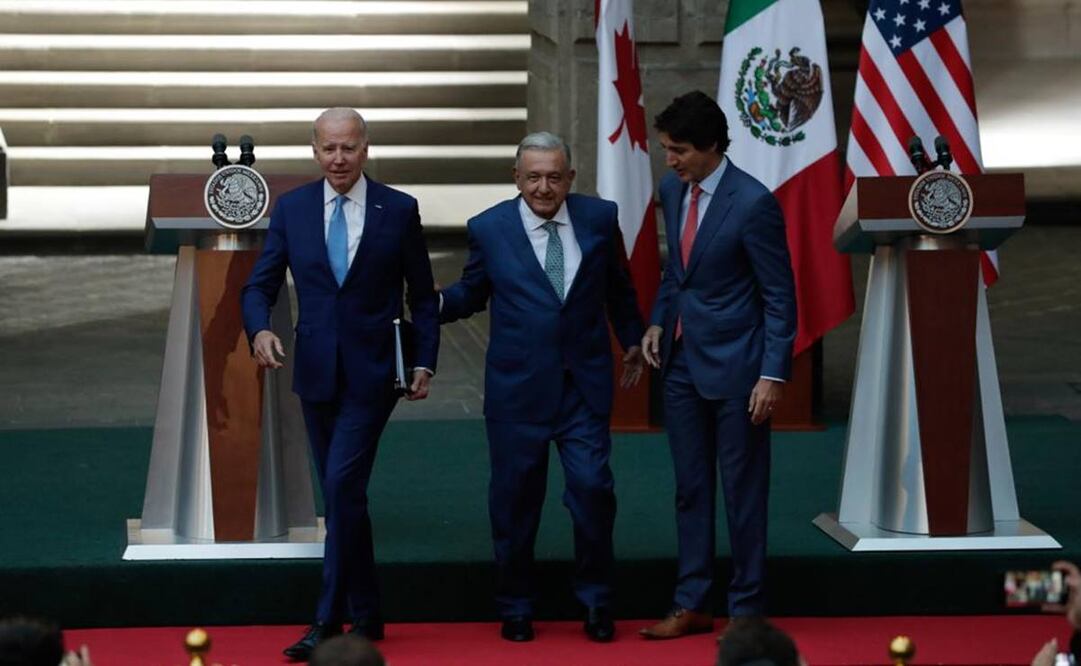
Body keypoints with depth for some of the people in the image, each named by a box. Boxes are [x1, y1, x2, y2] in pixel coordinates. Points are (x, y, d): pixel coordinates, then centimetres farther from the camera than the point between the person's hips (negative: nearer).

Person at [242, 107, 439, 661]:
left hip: (372, 371, -4)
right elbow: (260, 285, 3)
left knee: (343, 486, -13)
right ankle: (364, 616, 21)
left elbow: (422, 295, 5)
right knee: (341, 494, 10)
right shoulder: (291, 209, 4)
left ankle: (330, 618, -9)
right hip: (316, 369, 4)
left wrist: (425, 361, -2)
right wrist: (260, 329, -17)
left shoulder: (399, 210, -1)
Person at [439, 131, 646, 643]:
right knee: (515, 500, 5)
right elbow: (472, 292, 7)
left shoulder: (600, 218, 2)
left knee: (592, 489, -6)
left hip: (584, 385, 1)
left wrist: (632, 338, 27)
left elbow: (617, 286, 16)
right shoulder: (489, 228, -2)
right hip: (518, 387, -1)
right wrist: (433, 304, -12)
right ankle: (515, 610, 20)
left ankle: (596, 604, 11)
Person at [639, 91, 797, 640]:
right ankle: (692, 605, 19)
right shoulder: (672, 191, 5)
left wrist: (773, 374, -16)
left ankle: (746, 610, 12)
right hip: (682, 360, 7)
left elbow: (779, 297, -13)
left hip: (734, 366, -7)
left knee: (743, 491, 3)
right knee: (690, 488, 12)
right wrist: (658, 322, 6)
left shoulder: (752, 203, -16)